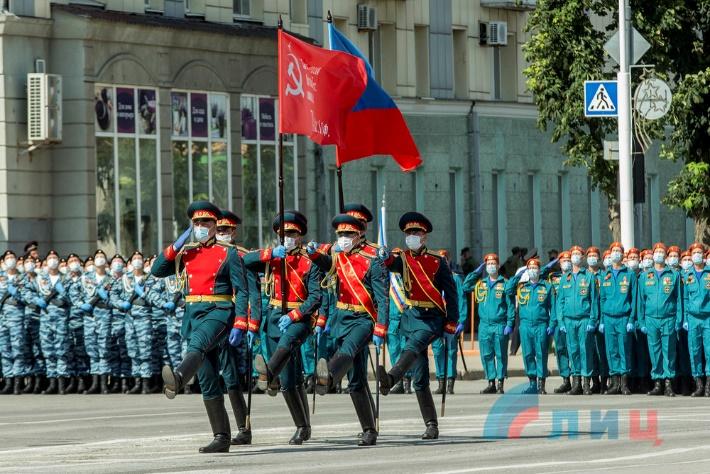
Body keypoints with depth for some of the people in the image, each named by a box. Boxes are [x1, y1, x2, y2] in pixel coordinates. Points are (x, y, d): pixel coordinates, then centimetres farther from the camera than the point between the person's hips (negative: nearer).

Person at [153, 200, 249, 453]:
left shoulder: (228, 254, 3)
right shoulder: (185, 254, 17)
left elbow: (241, 292, 0)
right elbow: (157, 271, 7)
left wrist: (239, 325, -11)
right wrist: (177, 244, -2)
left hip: (219, 311, -6)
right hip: (193, 315, 6)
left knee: (198, 343, -39)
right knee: (208, 381, 4)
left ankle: (178, 379, -69)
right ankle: (222, 438, 7)